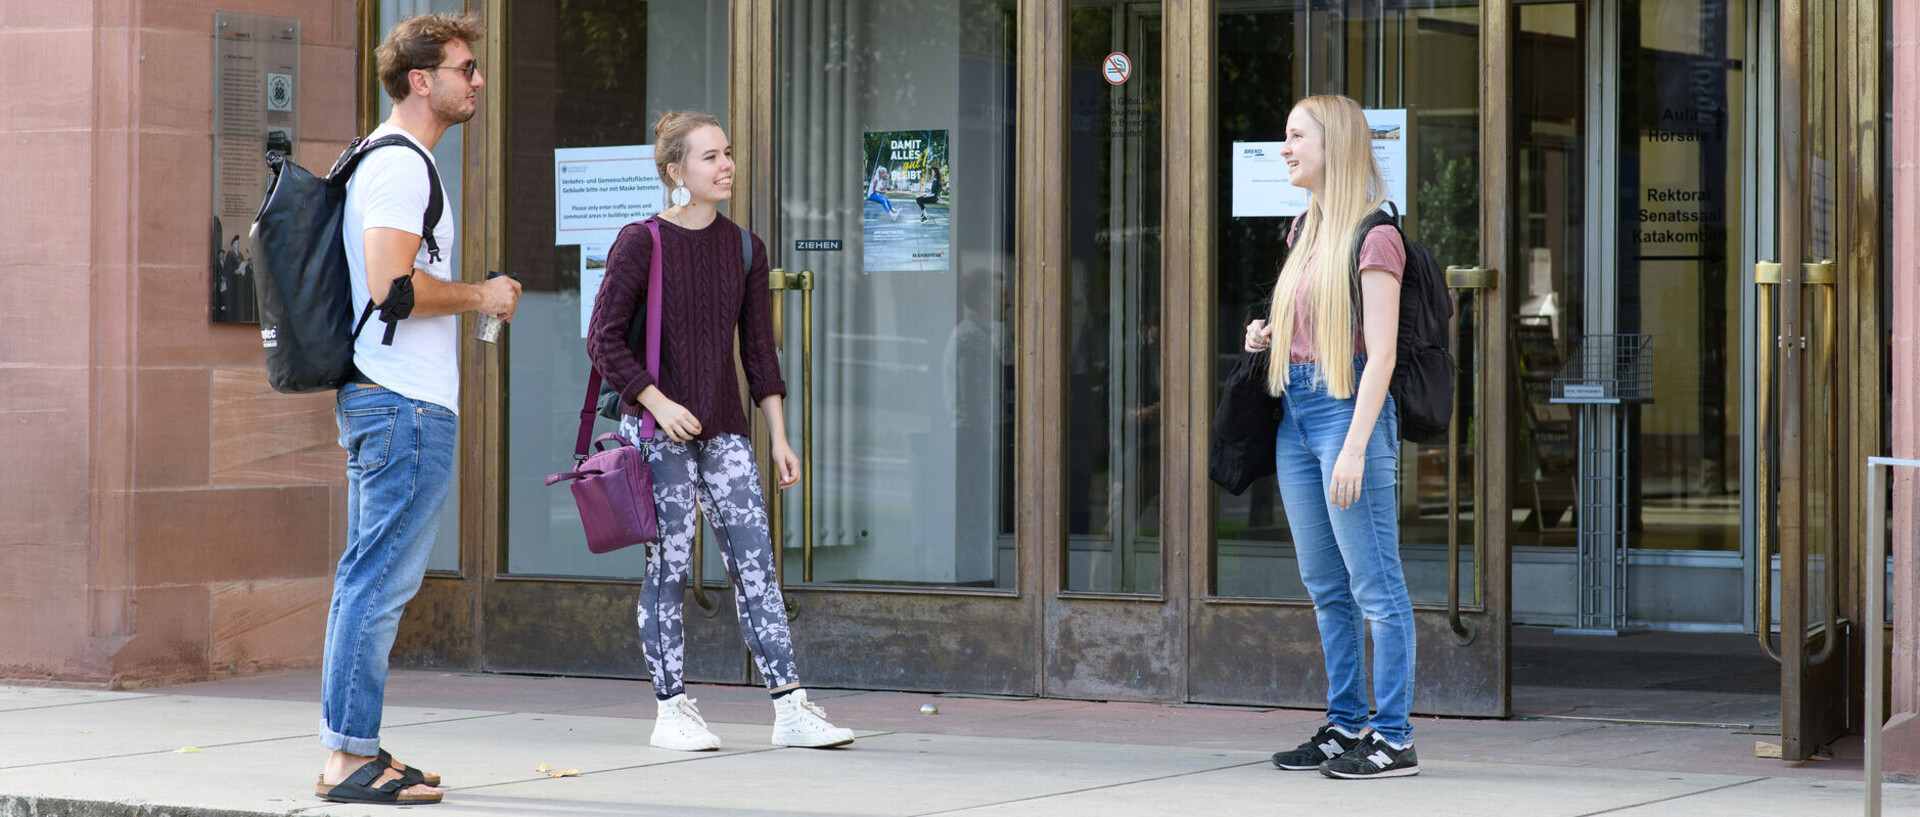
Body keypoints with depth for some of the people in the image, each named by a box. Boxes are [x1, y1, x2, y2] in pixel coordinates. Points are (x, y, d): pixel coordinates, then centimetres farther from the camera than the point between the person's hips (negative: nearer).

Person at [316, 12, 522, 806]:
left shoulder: (376, 161, 20)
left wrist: (473, 296, 21)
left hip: (375, 396, 11)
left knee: (367, 580, 12)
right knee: (380, 581, -9)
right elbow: (392, 284, -23)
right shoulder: (400, 166, -13)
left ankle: (355, 751, 16)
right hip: (407, 402, -11)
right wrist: (481, 295, -10)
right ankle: (348, 757, -8)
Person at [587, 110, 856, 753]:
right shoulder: (641, 243, -5)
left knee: (755, 561, -2)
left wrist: (779, 436, 8)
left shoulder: (743, 249, 9)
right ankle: (671, 710, 8)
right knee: (670, 565, -1)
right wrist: (658, 403, -15)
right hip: (658, 430, -4)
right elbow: (604, 340, -6)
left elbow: (759, 351, 12)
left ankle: (790, 708, -4)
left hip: (724, 430, 4)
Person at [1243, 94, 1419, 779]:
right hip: (1296, 414, 9)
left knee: (1374, 586, -6)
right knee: (1325, 586, 12)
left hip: (1348, 410, -9)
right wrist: (1267, 336, 10)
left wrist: (1354, 448, -21)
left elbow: (1380, 353, -15)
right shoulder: (1308, 230, 16)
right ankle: (1347, 724, 19)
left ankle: (1394, 740, -3)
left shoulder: (1373, 236, -10)